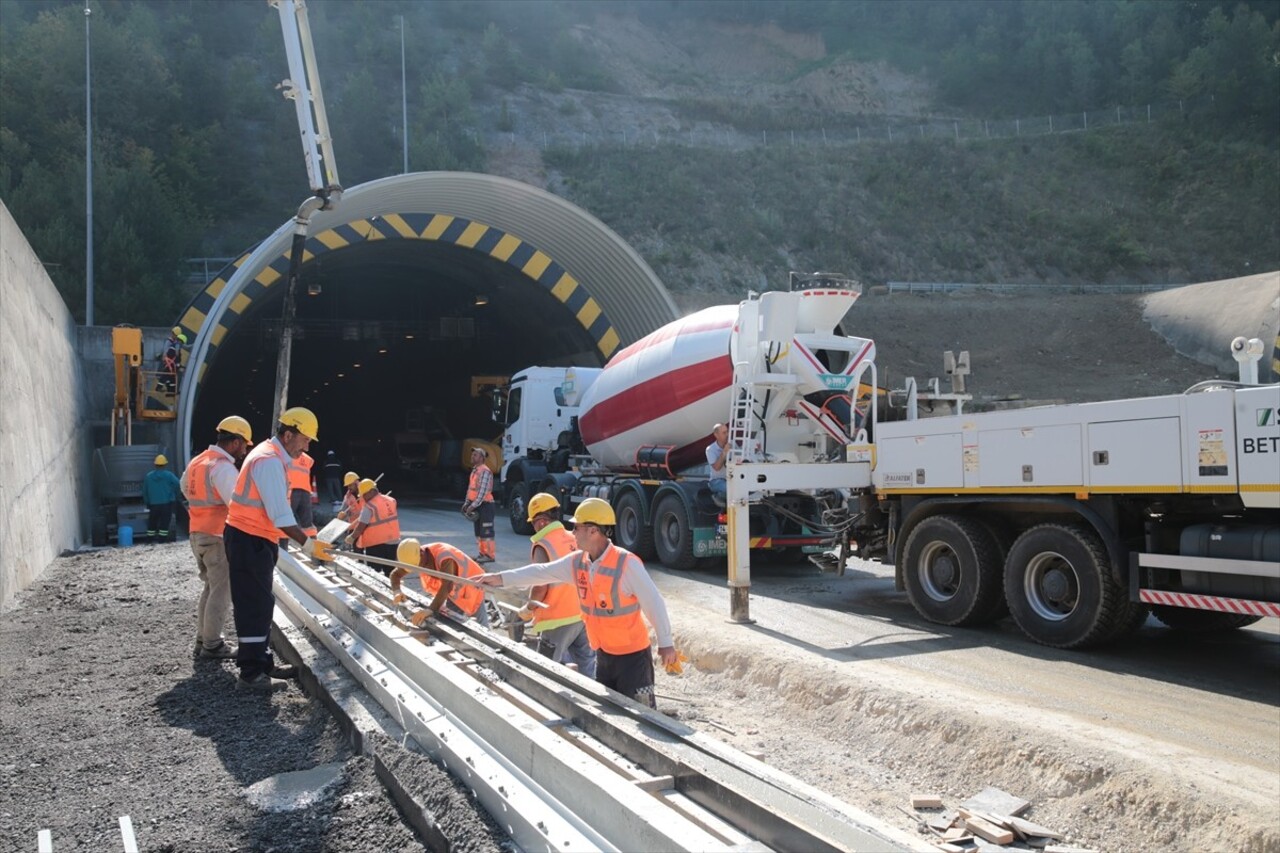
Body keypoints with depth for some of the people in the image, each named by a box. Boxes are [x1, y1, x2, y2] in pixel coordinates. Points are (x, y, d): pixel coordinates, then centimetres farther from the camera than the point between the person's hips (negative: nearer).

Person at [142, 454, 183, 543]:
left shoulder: (148, 476, 3)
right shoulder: (168, 475, -8)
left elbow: (145, 491, 9)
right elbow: (177, 485, -13)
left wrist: (147, 502, 19)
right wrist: (176, 496, 4)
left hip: (153, 504, 3)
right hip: (166, 502, -3)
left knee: (152, 522, 14)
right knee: (165, 522, 0)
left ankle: (150, 538, 19)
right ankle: (162, 538, -2)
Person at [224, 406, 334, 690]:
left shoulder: (271, 457, 15)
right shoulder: (269, 460, -18)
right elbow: (280, 514, -22)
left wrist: (303, 536, 16)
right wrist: (307, 544, -21)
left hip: (255, 540, 11)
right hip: (249, 540, -11)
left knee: (260, 604, 15)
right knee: (254, 605, -7)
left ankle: (261, 663, 24)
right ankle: (250, 673, -3)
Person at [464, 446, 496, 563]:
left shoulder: (485, 471, -16)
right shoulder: (474, 470, 15)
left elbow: (483, 491, -22)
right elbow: (470, 488, 19)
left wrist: (473, 505, -23)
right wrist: (467, 503, 11)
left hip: (485, 504, -10)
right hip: (476, 504, 10)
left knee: (486, 531, -8)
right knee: (478, 531, 14)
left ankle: (490, 555, -5)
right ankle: (482, 553, 21)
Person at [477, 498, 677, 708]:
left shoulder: (627, 563, -22)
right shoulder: (577, 562, -1)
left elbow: (653, 602, -18)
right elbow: (542, 572, 6)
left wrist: (666, 643, -14)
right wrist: (501, 578, 1)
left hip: (632, 654, -8)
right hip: (603, 653, 8)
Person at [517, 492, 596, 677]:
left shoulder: (542, 546, -14)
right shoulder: (575, 540, 5)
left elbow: (540, 587, -16)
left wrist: (528, 610, 0)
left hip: (558, 620, -7)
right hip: (583, 614, 7)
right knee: (586, 670, 13)